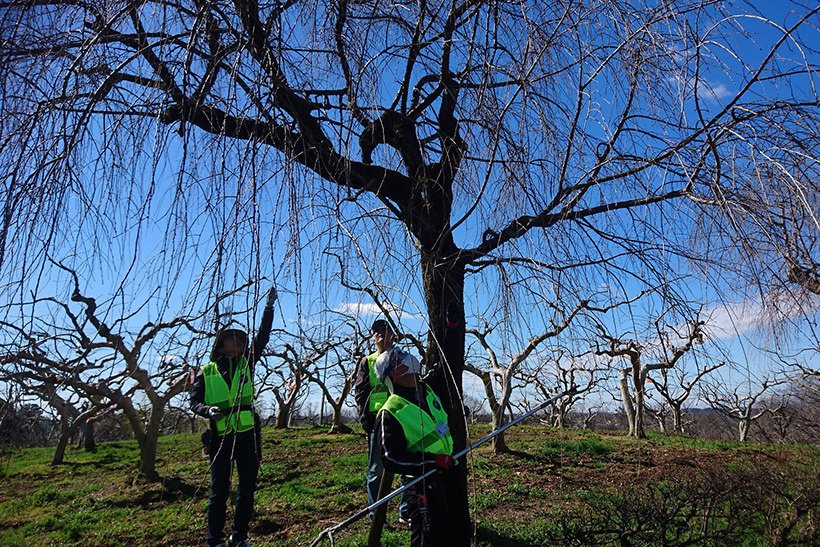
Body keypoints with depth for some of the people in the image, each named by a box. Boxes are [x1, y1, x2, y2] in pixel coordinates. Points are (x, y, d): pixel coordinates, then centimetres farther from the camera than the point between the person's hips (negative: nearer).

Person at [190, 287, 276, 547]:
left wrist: (269, 307, -2)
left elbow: (262, 337, 4)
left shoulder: (245, 363, 10)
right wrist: (209, 410, -18)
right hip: (221, 435, -2)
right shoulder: (206, 372, 5)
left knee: (247, 487, 7)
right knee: (220, 489, 1)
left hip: (248, 433, 3)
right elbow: (195, 403, 5)